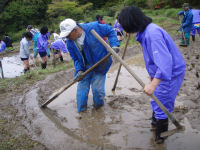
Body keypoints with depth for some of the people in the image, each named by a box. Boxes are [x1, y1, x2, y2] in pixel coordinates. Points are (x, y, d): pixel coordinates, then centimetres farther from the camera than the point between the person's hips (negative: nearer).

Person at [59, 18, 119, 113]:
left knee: (97, 88, -6)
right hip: (85, 67, 4)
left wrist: (114, 45, -20)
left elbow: (110, 30, -8)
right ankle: (81, 111, 23)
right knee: (82, 88, 4)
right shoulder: (70, 43, -8)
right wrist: (79, 70, -18)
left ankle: (99, 106, 25)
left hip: (100, 65, -4)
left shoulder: (93, 28, -21)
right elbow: (76, 59, -1)